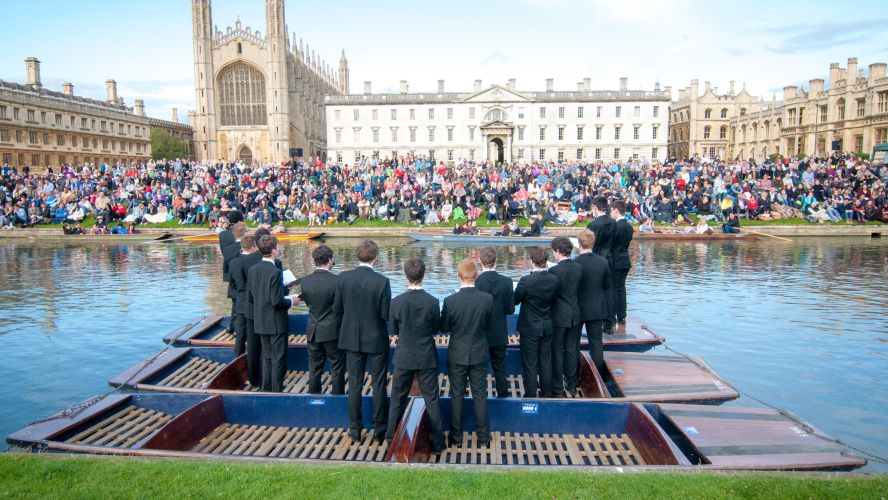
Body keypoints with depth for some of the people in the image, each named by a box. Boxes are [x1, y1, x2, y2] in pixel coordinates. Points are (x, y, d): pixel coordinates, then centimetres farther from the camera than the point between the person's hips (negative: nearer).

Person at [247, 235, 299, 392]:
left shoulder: (252, 270, 2)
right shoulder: (275, 272, -21)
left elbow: (250, 298, 7)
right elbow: (277, 301, -23)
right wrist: (291, 301, -6)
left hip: (260, 322, 7)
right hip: (276, 323, -7)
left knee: (267, 357, 18)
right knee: (279, 359, 5)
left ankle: (266, 389, 26)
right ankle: (277, 390, 11)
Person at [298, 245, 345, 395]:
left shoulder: (305, 281, -5)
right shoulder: (337, 281, -19)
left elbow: (308, 303, 7)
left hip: (313, 332, 4)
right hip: (332, 332, -4)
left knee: (314, 368, 17)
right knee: (337, 367, 11)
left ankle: (313, 394, 28)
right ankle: (337, 394, 19)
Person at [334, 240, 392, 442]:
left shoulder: (343, 278, -9)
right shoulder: (382, 281, -18)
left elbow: (337, 309, -2)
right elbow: (386, 314, -15)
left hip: (352, 339, 3)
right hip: (377, 340, -2)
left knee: (354, 384, 13)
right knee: (379, 385, 11)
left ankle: (355, 429, 21)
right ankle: (380, 429, 21)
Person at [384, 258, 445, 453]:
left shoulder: (396, 302, -13)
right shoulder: (432, 302, -14)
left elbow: (394, 330, -1)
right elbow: (435, 329, -1)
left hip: (404, 358, 1)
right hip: (427, 358, 0)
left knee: (398, 399, 15)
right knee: (431, 400, 9)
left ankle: (392, 439, 27)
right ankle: (437, 443, 16)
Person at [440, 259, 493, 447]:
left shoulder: (450, 301, -19)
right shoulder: (487, 299, -14)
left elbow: (444, 328, -6)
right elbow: (488, 326, -1)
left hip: (457, 356, -1)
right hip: (479, 355, 1)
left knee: (457, 396, 12)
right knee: (480, 396, 14)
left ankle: (456, 437, 22)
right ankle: (483, 437, 23)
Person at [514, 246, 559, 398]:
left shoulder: (526, 281, -23)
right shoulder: (554, 280, -8)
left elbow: (515, 301, -11)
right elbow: (553, 299, 6)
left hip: (530, 328, -5)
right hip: (547, 327, 5)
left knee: (530, 363, 7)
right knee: (546, 361, 17)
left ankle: (531, 395, 15)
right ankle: (546, 394, 28)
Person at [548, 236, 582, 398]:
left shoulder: (554, 270, -19)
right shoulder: (579, 268, -2)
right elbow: (577, 289, 8)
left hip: (559, 316, -5)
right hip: (575, 315, 5)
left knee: (557, 351, 4)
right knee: (572, 349, 16)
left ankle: (558, 389, 10)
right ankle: (572, 384, 28)